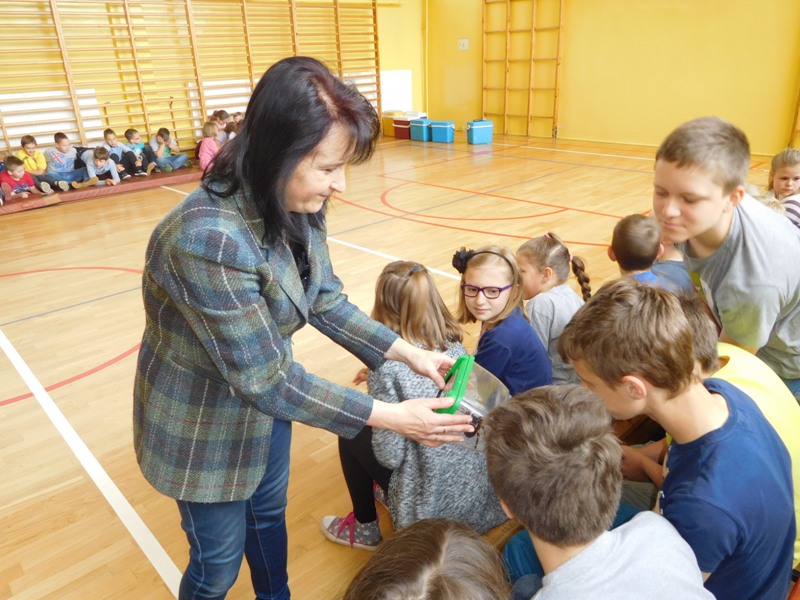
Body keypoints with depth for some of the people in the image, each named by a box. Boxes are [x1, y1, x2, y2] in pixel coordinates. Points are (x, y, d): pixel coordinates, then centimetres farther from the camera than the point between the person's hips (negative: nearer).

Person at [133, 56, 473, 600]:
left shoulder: (297, 207, -13)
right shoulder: (208, 239, -37)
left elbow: (327, 302, -1)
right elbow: (265, 380, -32)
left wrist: (410, 353, -9)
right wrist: (393, 417, -28)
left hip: (265, 401, 7)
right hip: (203, 426, -7)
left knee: (269, 514, 29)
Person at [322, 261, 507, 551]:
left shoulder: (387, 364, -21)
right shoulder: (456, 347, -2)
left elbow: (390, 456, -17)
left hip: (434, 508, -6)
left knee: (351, 434, 11)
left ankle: (365, 529, 27)